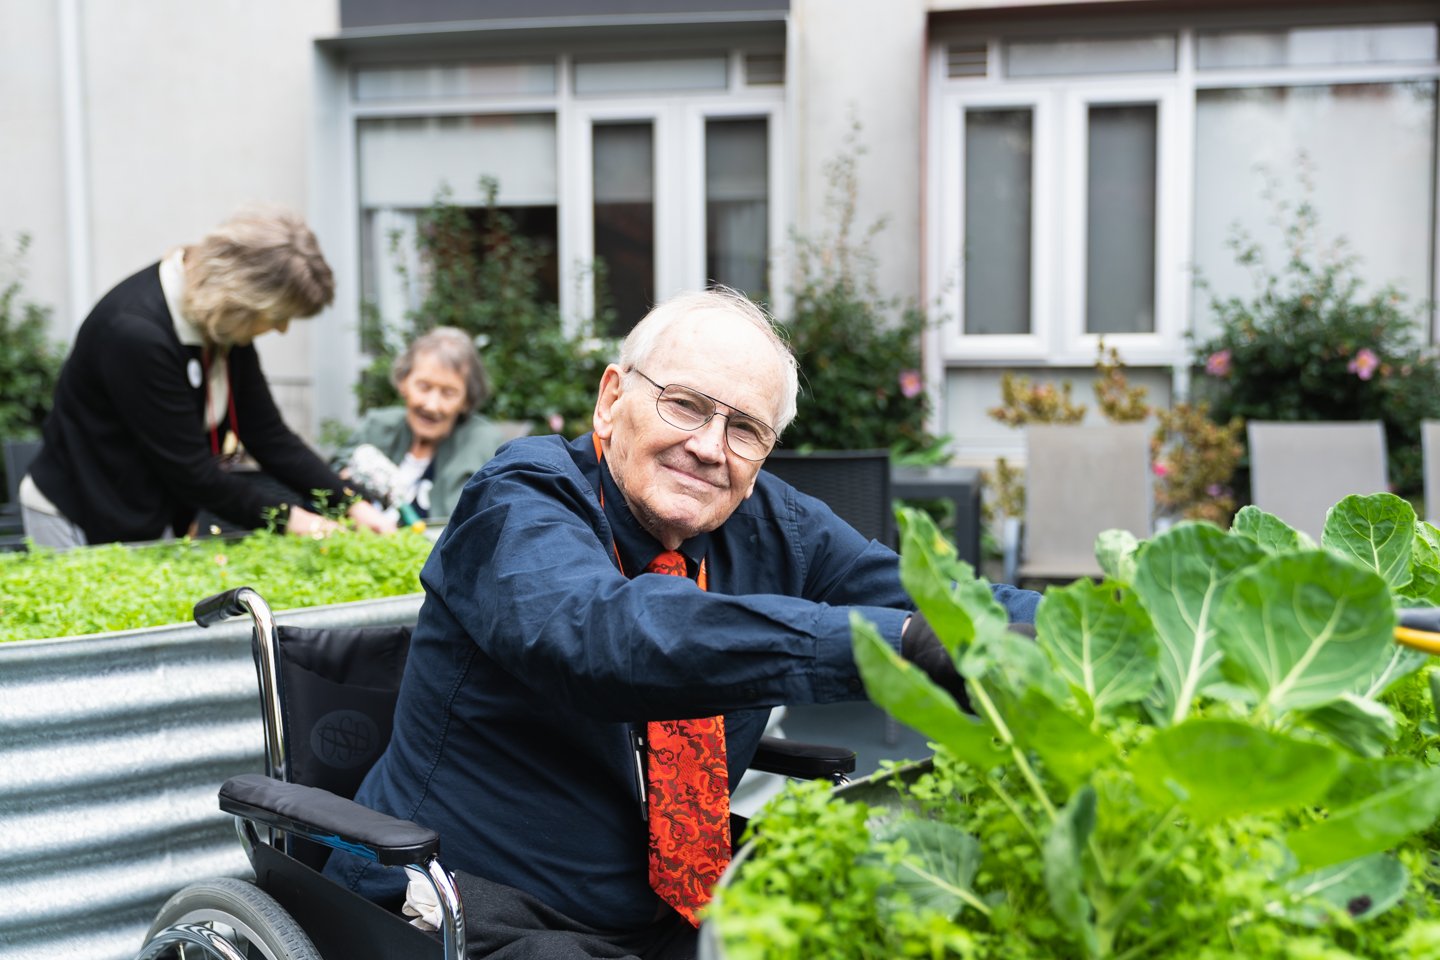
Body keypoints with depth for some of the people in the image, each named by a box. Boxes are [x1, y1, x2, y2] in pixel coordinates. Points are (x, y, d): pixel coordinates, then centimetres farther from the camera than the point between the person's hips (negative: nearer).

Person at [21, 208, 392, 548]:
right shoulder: (135, 333, -28)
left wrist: (348, 502, -8)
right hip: (81, 523, -7)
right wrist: (285, 515, -16)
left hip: (160, 519, 8)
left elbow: (266, 433, 0)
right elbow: (189, 469, -23)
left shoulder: (223, 320, -5)